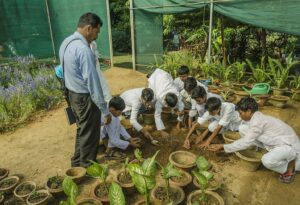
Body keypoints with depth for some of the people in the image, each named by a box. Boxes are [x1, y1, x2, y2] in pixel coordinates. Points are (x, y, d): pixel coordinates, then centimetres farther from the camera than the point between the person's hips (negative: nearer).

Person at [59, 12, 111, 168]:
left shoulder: (66, 42, 5)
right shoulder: (83, 49, -26)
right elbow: (93, 82, -26)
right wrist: (105, 110, -20)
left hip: (73, 94, 9)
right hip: (85, 98, -9)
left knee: (81, 130, 24)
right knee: (89, 135, 9)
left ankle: (77, 162, 42)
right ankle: (87, 167, 28)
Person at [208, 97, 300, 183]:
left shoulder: (257, 122, -28)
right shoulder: (256, 117, 0)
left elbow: (245, 143, -27)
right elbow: (248, 138, 10)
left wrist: (223, 147, -23)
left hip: (289, 145, -9)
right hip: (276, 142, 9)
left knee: (267, 160, -38)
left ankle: (289, 168, -2)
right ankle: (274, 153, 10)